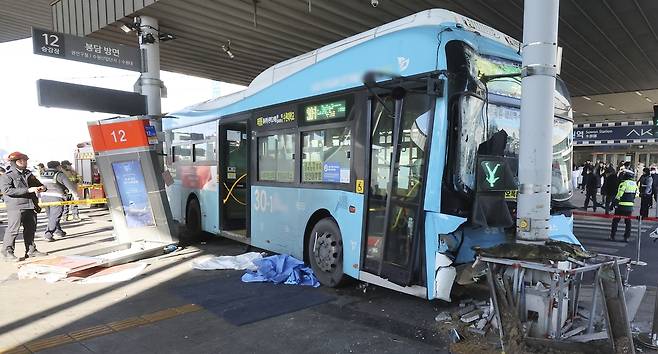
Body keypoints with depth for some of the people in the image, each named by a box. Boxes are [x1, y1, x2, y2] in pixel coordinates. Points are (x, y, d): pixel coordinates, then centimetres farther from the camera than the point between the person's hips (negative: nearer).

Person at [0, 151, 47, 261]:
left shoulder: (29, 174, 17)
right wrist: (28, 190, -23)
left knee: (31, 229, 12)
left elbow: (37, 183, 29)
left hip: (31, 206, 7)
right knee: (13, 230, -7)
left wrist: (42, 187, 3)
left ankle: (31, 250, 22)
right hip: (16, 207, -7)